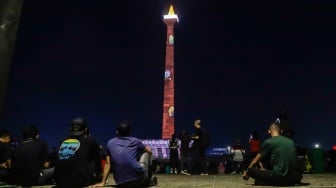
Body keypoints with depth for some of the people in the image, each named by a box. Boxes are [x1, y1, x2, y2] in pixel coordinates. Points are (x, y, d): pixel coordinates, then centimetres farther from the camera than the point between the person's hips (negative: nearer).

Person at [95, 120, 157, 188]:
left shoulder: (110, 143, 12)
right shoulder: (135, 141, 8)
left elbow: (107, 164, 13)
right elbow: (149, 151, 24)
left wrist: (102, 182, 20)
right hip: (138, 178, -3)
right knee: (146, 153, 23)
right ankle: (147, 181, 26)